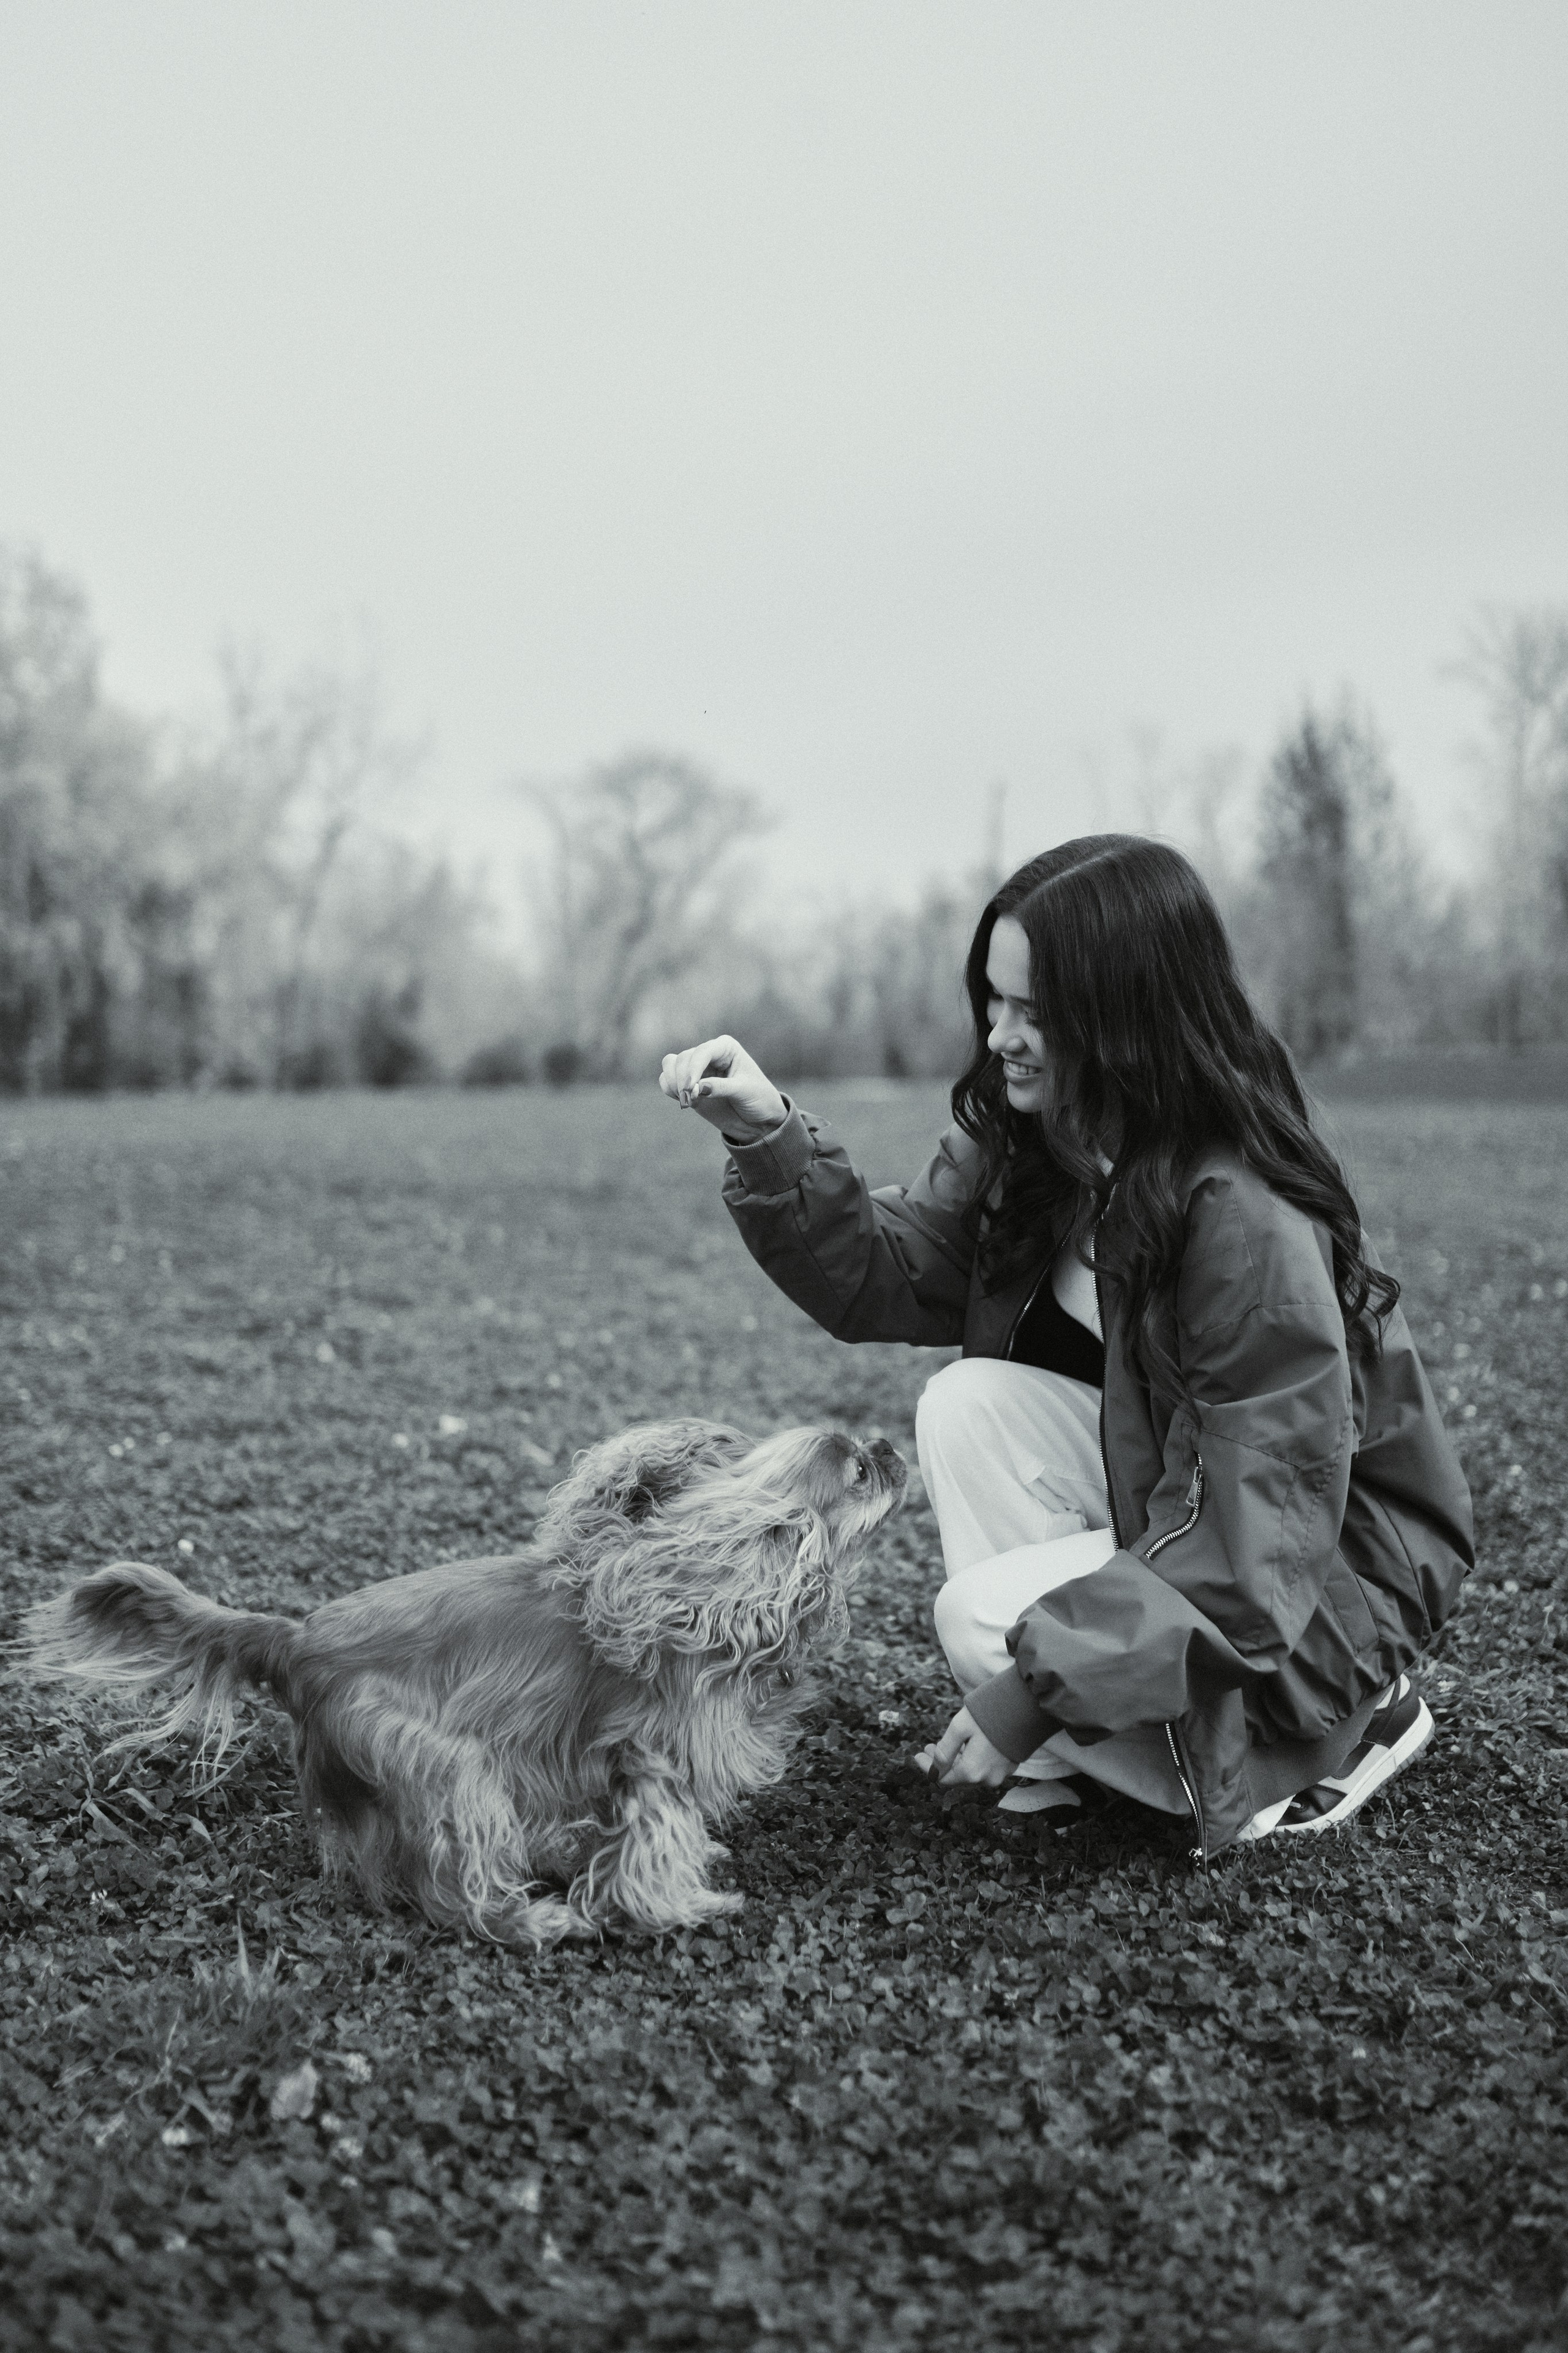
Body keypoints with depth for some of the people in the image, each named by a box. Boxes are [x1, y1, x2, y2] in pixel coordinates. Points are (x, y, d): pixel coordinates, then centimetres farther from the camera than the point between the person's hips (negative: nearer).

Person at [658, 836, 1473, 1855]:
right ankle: (1056, 1761, -7)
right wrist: (769, 1136, -22)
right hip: (1176, 1495, 7)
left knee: (988, 1619, -22)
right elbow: (881, 1274, -6)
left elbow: (1260, 1543, -30)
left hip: (1329, 1569, -7)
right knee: (969, 1405, -15)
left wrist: (1038, 1677, -31)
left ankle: (1360, 1722, -3)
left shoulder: (1250, 1222, -31)